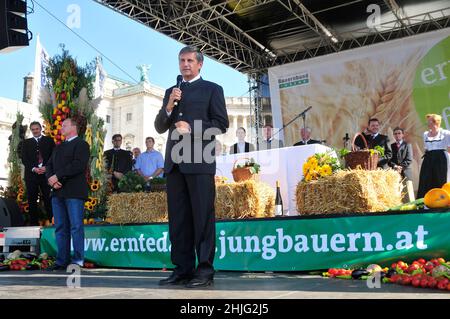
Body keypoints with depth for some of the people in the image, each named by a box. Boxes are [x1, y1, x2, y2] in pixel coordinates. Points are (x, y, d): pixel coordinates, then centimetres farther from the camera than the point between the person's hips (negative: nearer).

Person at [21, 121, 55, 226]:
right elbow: (24, 159, 7)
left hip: (46, 173, -2)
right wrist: (34, 169, -9)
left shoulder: (49, 140, 13)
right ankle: (33, 223, 5)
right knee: (32, 200, 1)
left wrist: (46, 167, -11)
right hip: (31, 174, 2)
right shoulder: (26, 142, 17)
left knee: (48, 198, -8)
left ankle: (52, 220, -7)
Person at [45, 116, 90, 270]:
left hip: (74, 192, -8)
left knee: (76, 226, -6)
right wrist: (51, 179, -3)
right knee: (60, 227, 7)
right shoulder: (58, 147, 25)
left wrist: (57, 176, -14)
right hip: (58, 191, 8)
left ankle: (78, 260, -2)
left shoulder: (81, 144, 0)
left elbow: (78, 165, -14)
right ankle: (62, 261, 12)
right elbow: (49, 165, 17)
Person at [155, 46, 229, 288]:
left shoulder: (212, 89, 9)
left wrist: (192, 129, -11)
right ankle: (182, 269, 10)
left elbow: (221, 123, 0)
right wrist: (168, 107, 0)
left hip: (200, 161, -5)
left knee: (202, 216, -5)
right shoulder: (171, 92, 23)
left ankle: (205, 270, -1)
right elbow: (160, 127, 18)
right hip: (174, 162, 5)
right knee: (178, 218, 5)